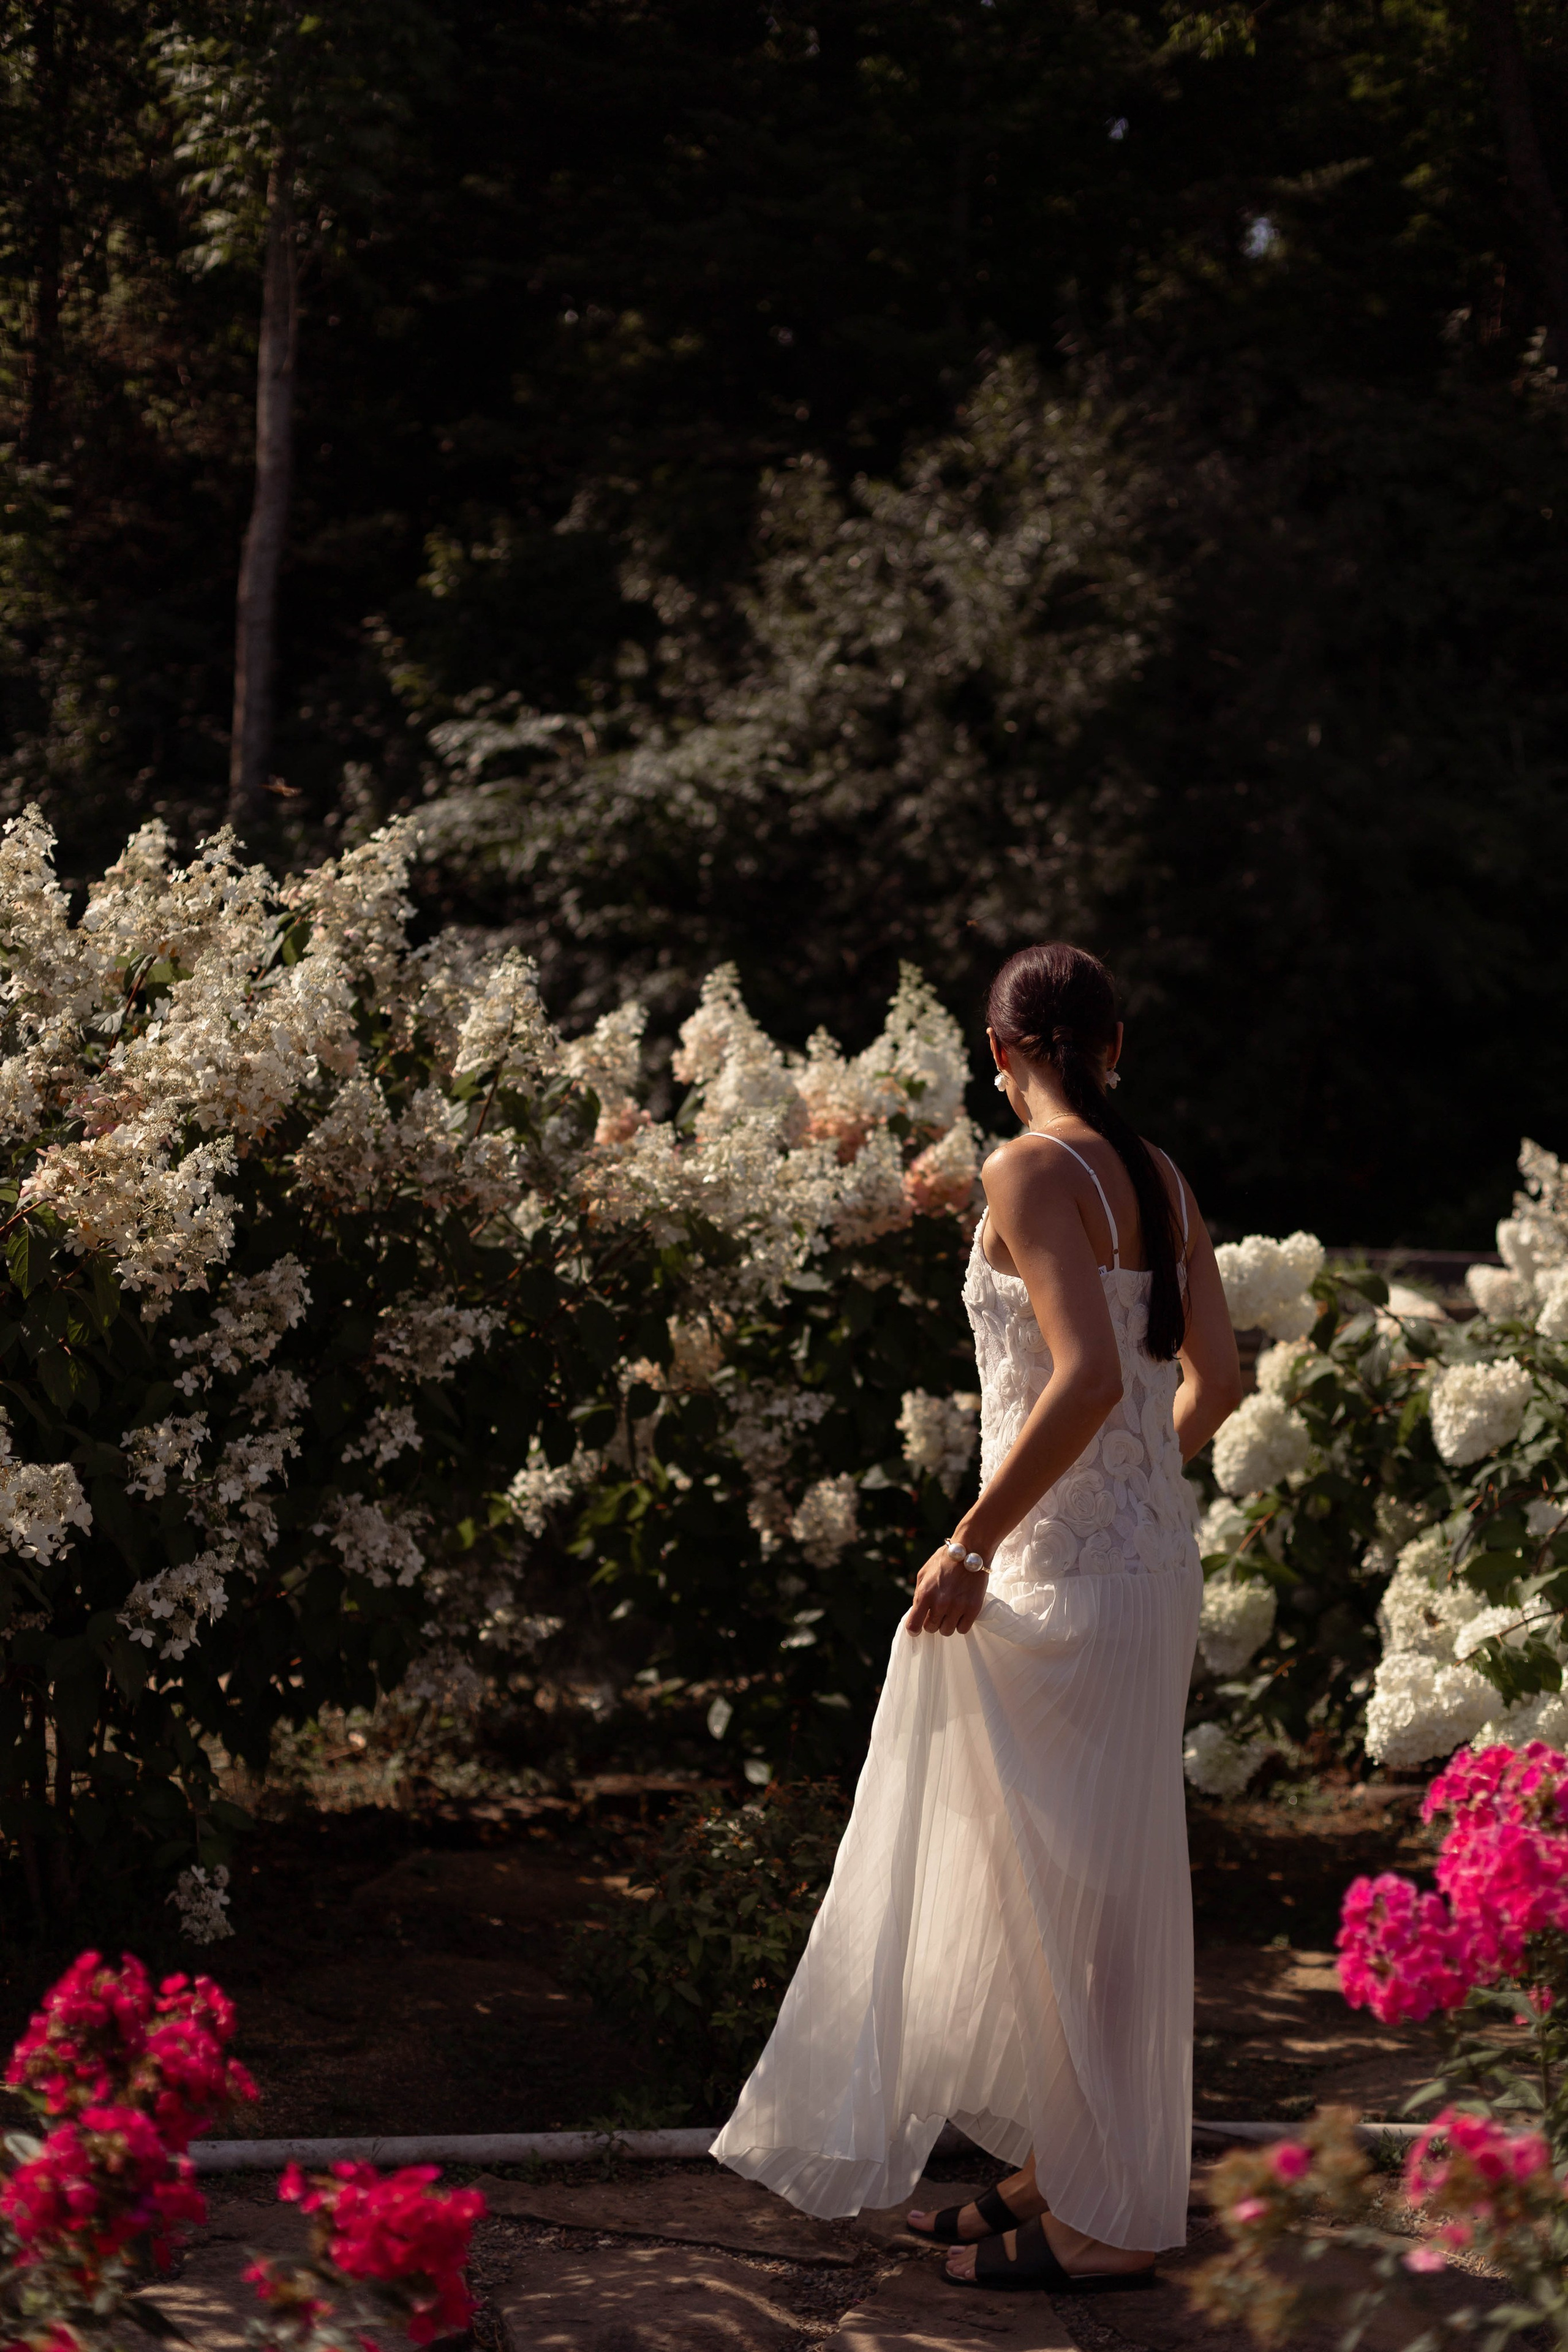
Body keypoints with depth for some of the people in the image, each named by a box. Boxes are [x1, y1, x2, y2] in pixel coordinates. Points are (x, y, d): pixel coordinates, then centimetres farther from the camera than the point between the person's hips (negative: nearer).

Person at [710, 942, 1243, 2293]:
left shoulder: (1034, 1173, -15)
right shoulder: (1159, 1180, 9)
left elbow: (1087, 1374, -26)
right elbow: (1215, 1378, 14)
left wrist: (973, 1545, -21)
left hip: (1069, 1564, -9)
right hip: (1145, 1550, 9)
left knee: (1070, 1881, 0)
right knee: (1060, 1877, 17)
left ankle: (1109, 2223, 9)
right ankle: (1065, 2170, 27)